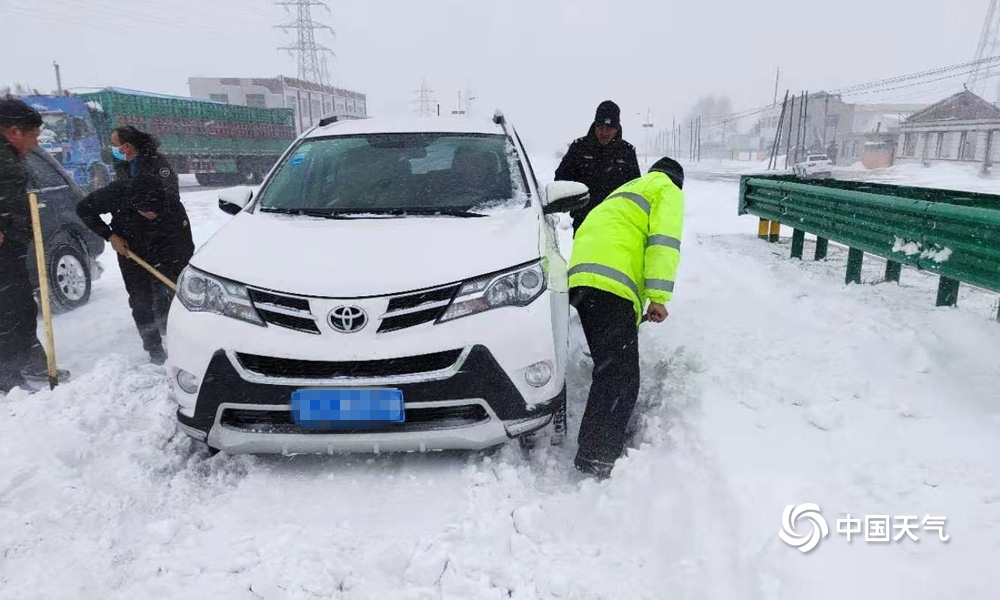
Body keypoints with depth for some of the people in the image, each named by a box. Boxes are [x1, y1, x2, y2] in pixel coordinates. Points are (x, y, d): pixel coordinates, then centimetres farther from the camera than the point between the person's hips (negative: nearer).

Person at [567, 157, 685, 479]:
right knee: (619, 377, -10)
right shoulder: (668, 191, 14)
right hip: (611, 282, -9)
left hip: (583, 276, 9)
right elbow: (663, 241, -5)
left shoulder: (628, 189, 40)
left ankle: (609, 443, 32)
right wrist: (658, 296, -11)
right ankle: (594, 459, -13)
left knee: (613, 371, 20)